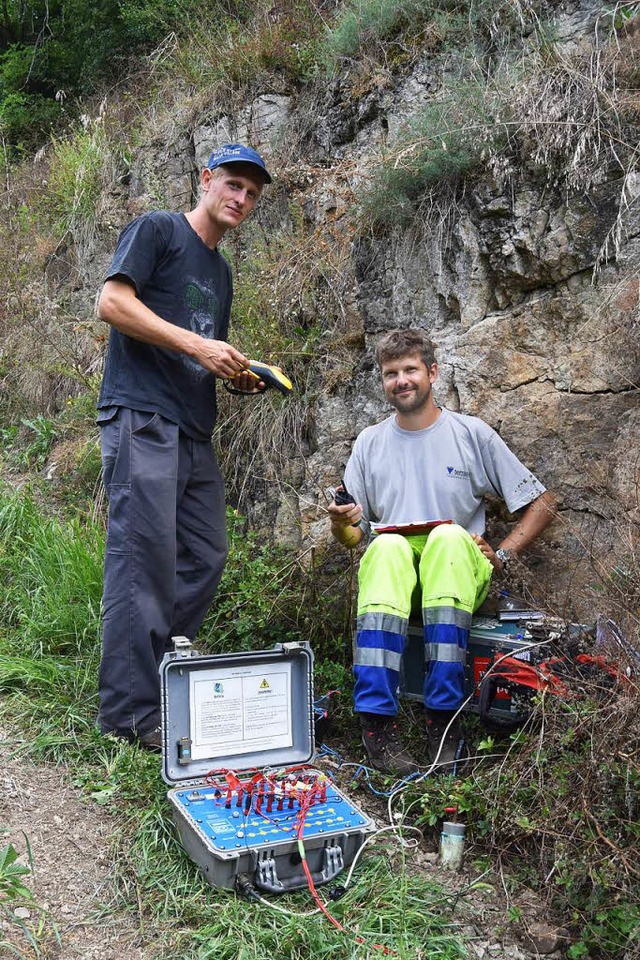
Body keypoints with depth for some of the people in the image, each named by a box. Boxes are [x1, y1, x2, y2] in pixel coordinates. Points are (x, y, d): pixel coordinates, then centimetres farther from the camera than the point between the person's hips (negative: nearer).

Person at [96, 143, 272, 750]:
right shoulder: (156, 231, 3)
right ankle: (130, 709, -8)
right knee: (145, 554, -13)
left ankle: (165, 675, 16)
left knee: (205, 557, 5)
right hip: (140, 416, -8)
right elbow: (112, 301, -10)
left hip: (192, 431, 9)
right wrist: (196, 345, -15)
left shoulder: (220, 270, 26)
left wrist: (239, 376, 8)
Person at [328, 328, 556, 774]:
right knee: (388, 545, -34)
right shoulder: (370, 443, 14)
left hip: (456, 570, -1)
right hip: (391, 570, 1)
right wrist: (341, 524, -10)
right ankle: (377, 719, -38)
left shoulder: (472, 433, 7)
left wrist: (501, 556, -5)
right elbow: (352, 535, 14)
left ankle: (444, 715, -34)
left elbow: (543, 503, 8)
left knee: (448, 536, -36)